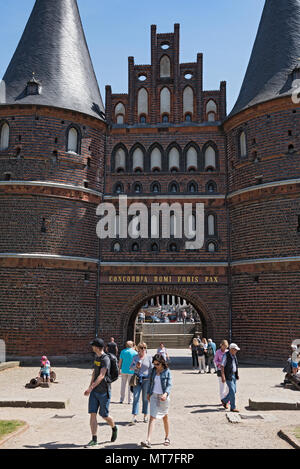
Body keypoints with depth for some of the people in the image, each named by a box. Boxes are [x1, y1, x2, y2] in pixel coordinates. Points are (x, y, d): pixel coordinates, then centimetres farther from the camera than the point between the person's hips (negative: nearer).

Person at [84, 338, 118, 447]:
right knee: (92, 414, -1)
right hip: (94, 391, 7)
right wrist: (90, 386, 23)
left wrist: (91, 388, -26)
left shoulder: (105, 359, -17)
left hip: (104, 391, -7)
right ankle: (94, 439, 5)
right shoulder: (96, 357, 10)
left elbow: (101, 376, -23)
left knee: (104, 415, 5)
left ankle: (114, 428, 34)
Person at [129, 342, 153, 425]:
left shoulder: (149, 358, 2)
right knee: (136, 397, -7)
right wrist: (136, 367, -9)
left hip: (146, 380, -1)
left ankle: (145, 415, 21)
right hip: (137, 380, 1)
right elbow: (131, 368, 12)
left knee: (145, 398, 7)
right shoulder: (135, 357, 7)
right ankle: (134, 417, -8)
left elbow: (152, 369, 3)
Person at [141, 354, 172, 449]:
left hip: (163, 396, -2)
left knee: (165, 418, 12)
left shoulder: (167, 372, -7)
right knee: (152, 417, -7)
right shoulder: (153, 370, 4)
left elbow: (169, 385, -12)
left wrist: (166, 393, -27)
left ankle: (167, 438, 29)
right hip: (154, 395, 2)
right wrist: (149, 393, 15)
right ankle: (148, 441, -13)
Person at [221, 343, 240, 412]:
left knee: (234, 391, 10)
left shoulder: (234, 355, 8)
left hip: (233, 375, 8)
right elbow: (222, 366, -19)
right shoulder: (226, 355, -16)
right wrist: (223, 376, -25)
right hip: (228, 375, -8)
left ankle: (224, 401, 30)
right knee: (232, 391, -9)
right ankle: (233, 407, -1)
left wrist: (237, 375, 17)